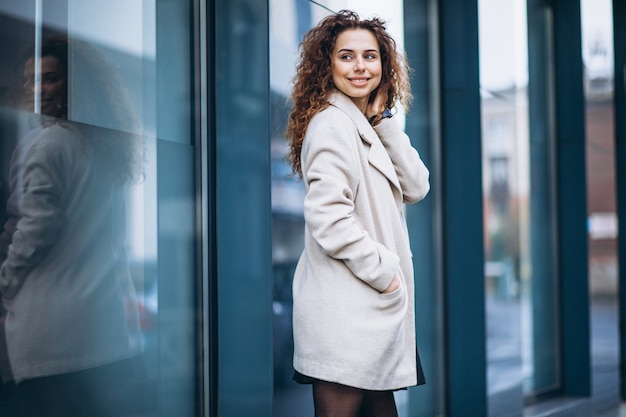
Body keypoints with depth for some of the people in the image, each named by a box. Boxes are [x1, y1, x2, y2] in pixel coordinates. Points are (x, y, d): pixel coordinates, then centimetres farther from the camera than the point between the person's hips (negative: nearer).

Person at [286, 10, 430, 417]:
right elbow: (328, 219, -22)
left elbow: (416, 187, 8)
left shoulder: (366, 128, 18)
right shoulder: (333, 124, -12)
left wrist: (383, 120, 3)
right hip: (344, 312, -10)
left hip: (374, 311, 10)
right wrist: (384, 272, -15)